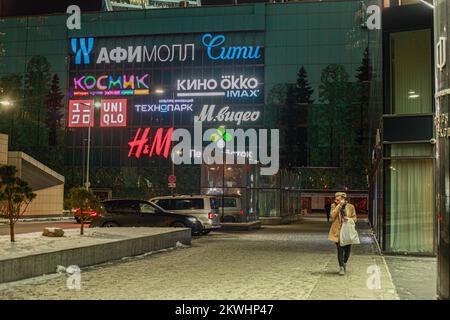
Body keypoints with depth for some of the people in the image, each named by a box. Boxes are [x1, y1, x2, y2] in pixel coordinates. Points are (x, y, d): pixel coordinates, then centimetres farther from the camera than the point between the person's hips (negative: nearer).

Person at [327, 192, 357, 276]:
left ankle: (344, 263, 34)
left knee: (347, 250, 7)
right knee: (340, 250, -6)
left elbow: (354, 218, 8)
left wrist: (349, 219, -14)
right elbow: (333, 216, -14)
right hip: (338, 232, -1)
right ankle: (341, 267, 2)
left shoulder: (350, 207, 3)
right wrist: (339, 205, -17)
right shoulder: (334, 206, 2)